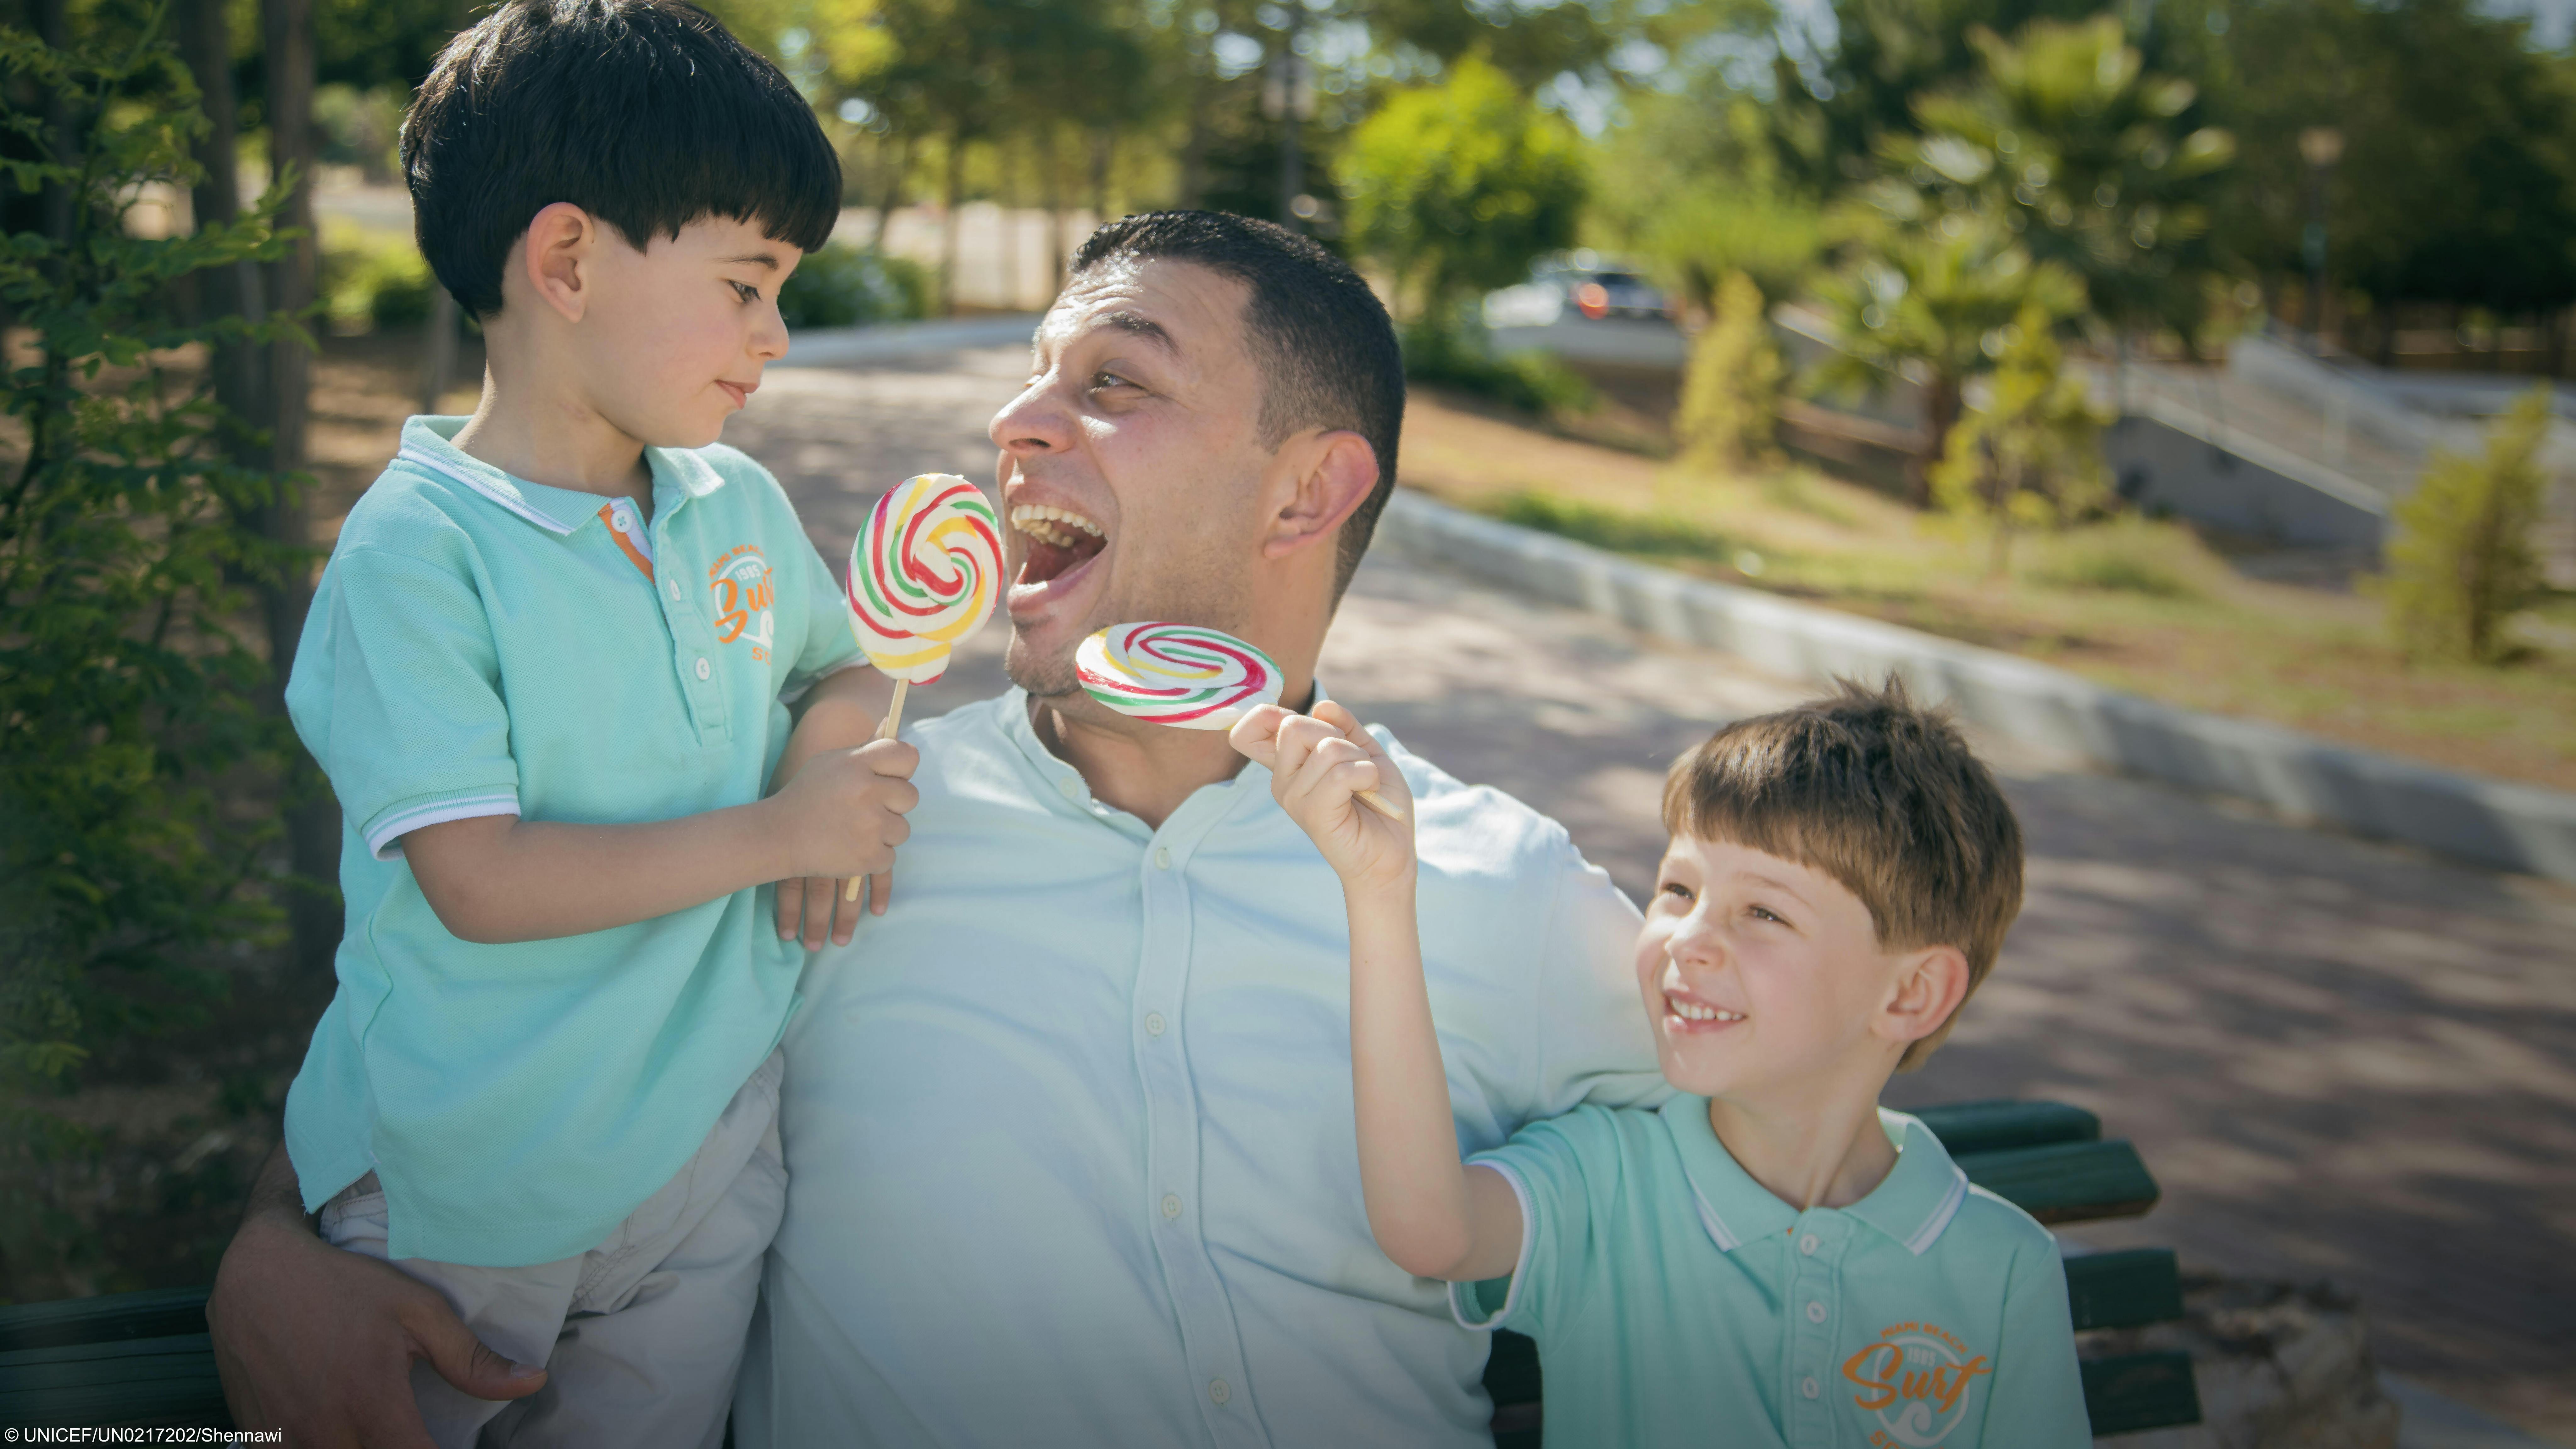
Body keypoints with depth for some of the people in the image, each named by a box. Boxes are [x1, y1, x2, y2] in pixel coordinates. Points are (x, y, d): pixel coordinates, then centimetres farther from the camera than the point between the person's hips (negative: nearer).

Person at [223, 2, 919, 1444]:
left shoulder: (742, 508, 4)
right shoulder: (417, 547, -16)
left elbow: (838, 666, 21)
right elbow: (480, 881, -22)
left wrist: (832, 741, -3)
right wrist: (776, 832, -19)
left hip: (710, 1153, 5)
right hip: (463, 1194, -5)